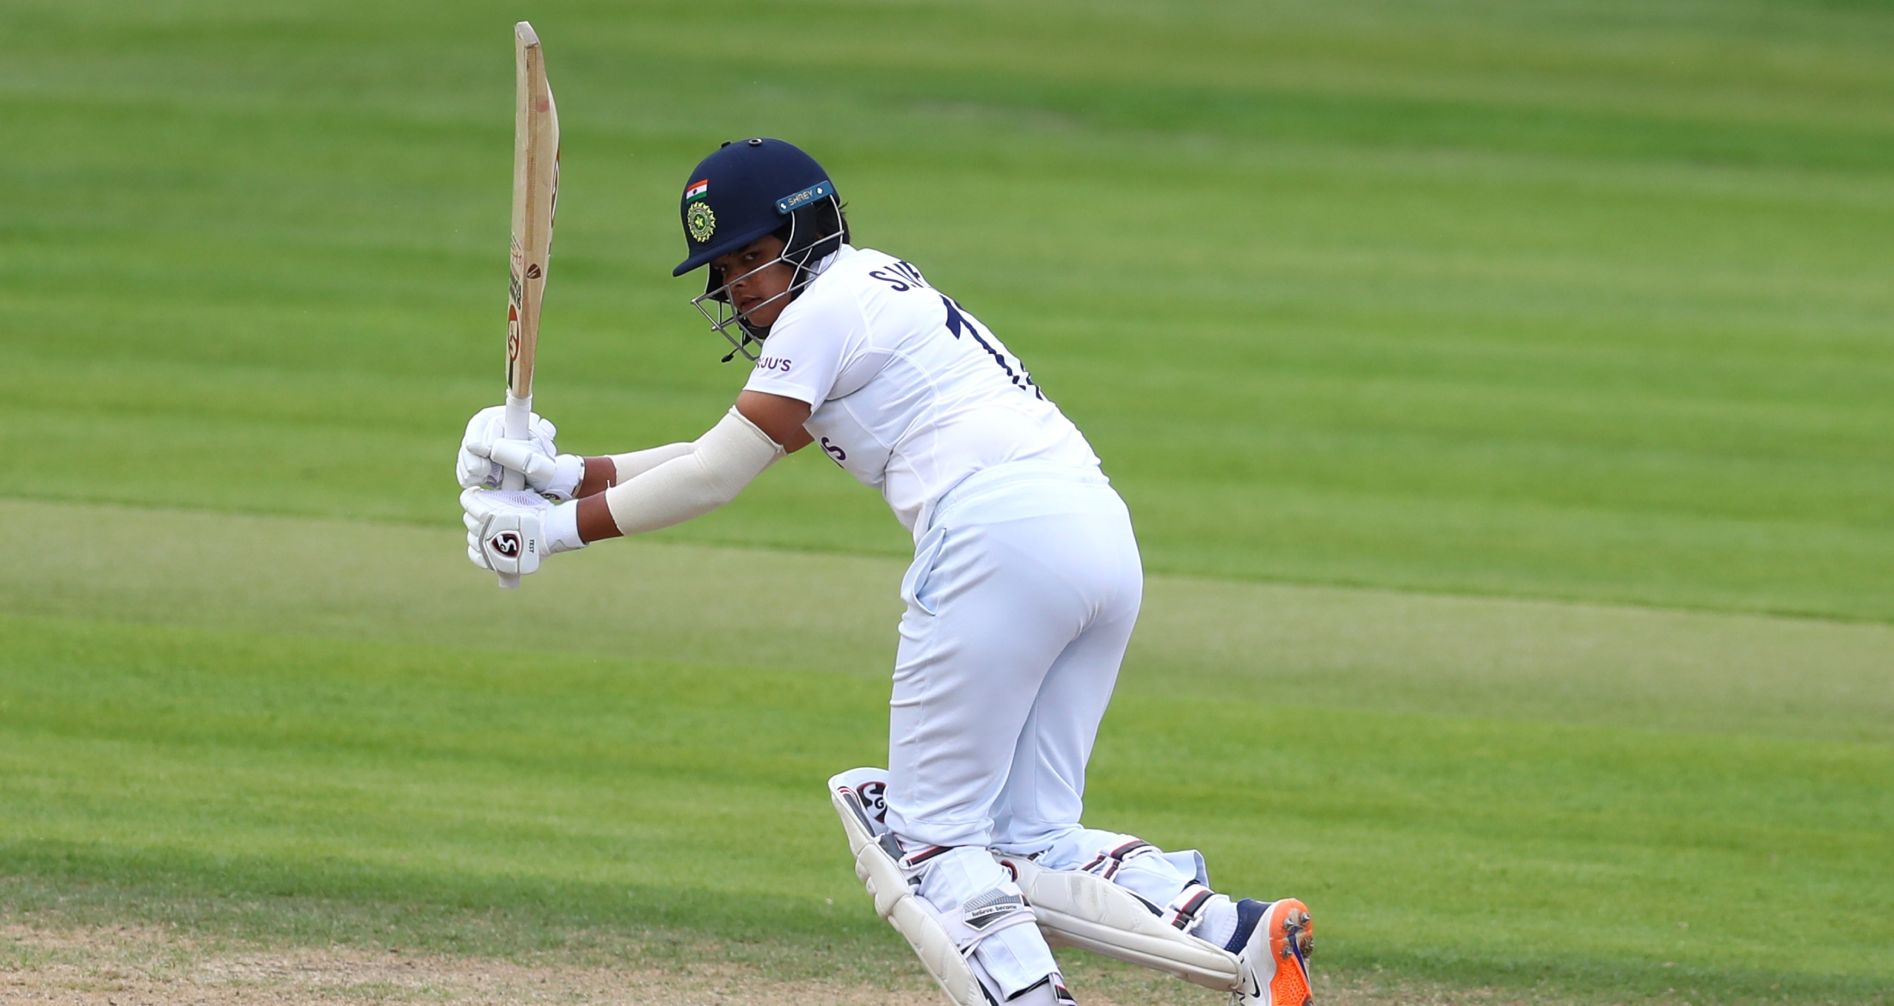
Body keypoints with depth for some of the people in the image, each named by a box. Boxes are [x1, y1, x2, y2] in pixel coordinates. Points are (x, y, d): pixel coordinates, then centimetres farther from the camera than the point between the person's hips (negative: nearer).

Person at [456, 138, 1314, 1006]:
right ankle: (1238, 934, -9)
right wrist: (567, 474, 22)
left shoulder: (829, 307, 2)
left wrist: (558, 527, 10)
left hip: (1001, 531, -9)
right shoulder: (887, 292, 30)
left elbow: (715, 479, 2)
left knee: (929, 835, -3)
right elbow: (730, 456, 29)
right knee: (1032, 837, 10)